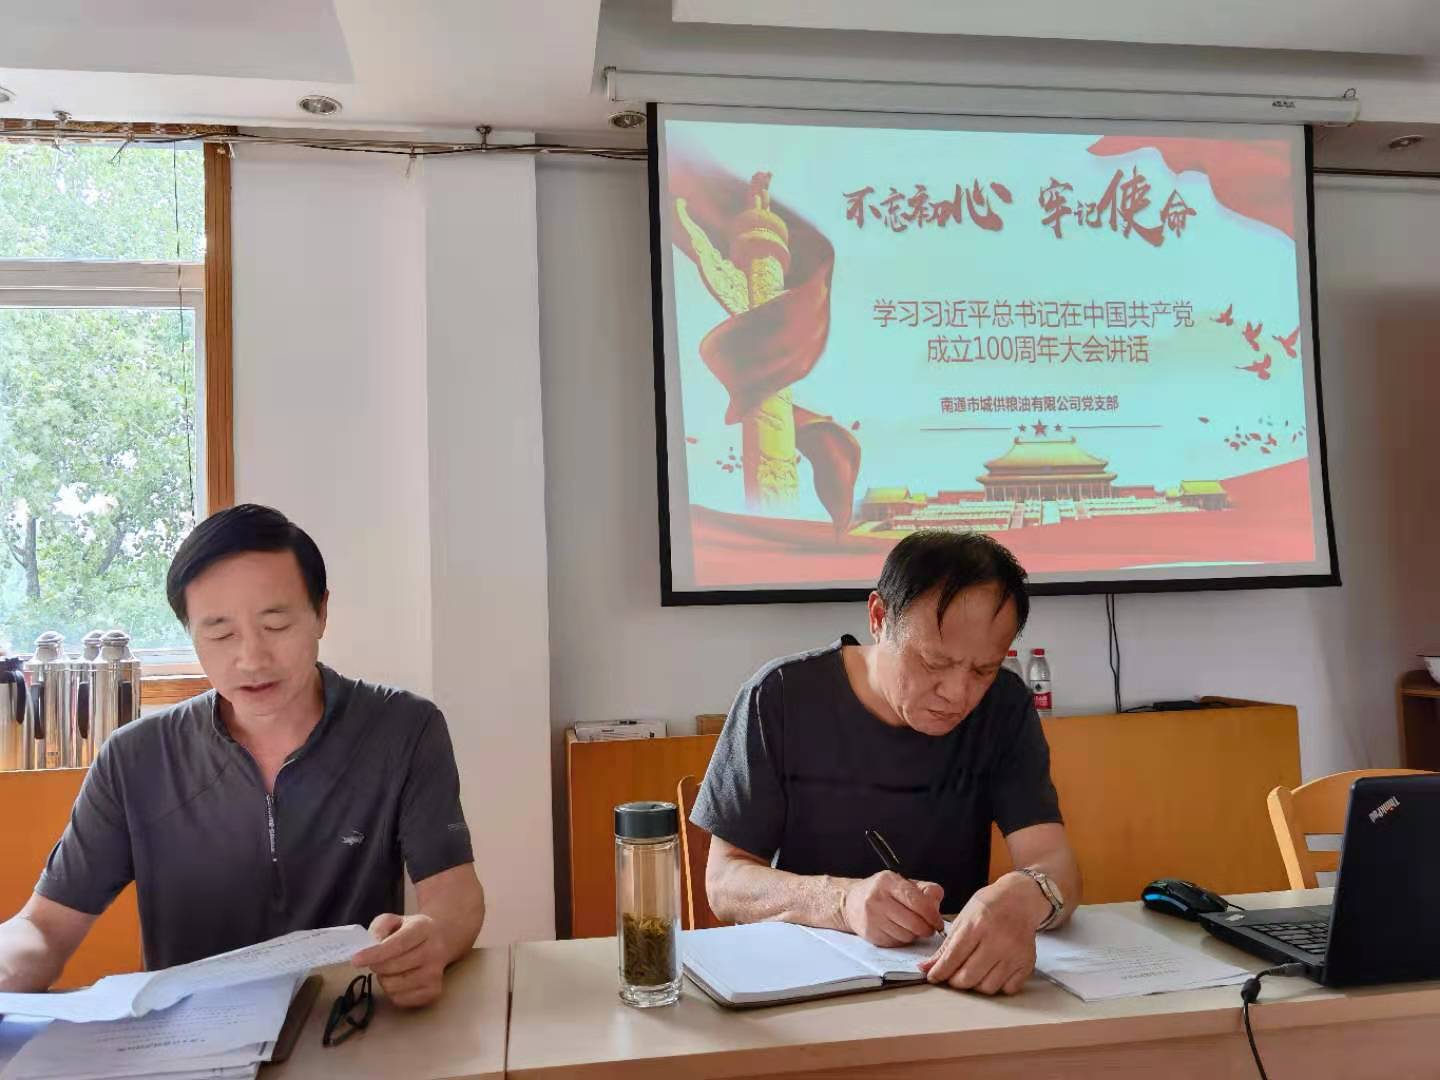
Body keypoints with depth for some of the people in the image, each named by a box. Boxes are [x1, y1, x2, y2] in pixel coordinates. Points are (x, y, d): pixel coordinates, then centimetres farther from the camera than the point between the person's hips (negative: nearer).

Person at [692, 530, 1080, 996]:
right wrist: (843, 901, -27)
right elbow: (725, 882, -9)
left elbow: (1056, 865, -13)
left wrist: (1023, 897, -36)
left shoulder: (1004, 706, -4)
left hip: (956, 976, 2)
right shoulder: (781, 697, -11)